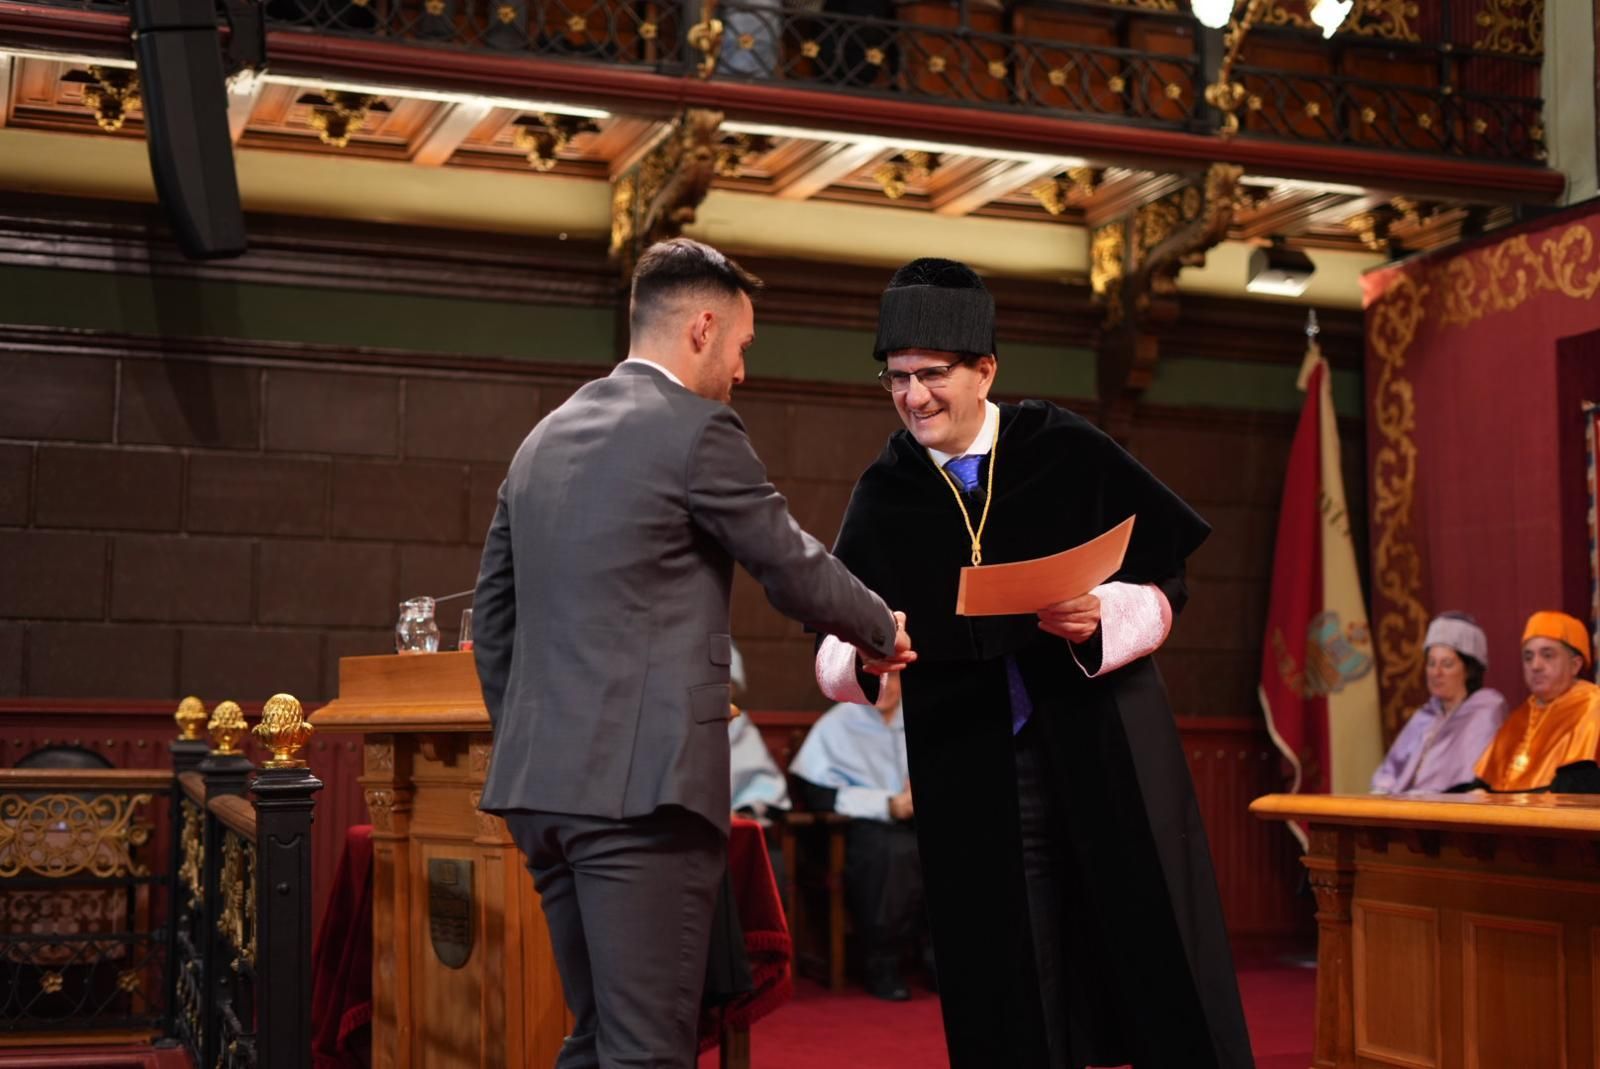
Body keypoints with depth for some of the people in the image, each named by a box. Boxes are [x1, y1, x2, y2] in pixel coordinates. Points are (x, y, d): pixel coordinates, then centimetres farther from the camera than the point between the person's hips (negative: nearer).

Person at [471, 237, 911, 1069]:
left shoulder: (543, 439, 15)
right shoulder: (696, 431, -7)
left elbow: (493, 616, 18)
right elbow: (795, 572, -1)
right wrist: (885, 631, 18)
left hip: (540, 783, 8)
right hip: (641, 783, -8)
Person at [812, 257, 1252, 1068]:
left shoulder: (1067, 452, -4)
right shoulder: (884, 494, 1)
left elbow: (1163, 585, 0)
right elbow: (835, 656, -2)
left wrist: (1100, 619, -20)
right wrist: (867, 652, -24)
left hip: (1102, 748, -1)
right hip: (971, 774, 1)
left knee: (1152, 966, 5)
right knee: (1008, 995, 5)